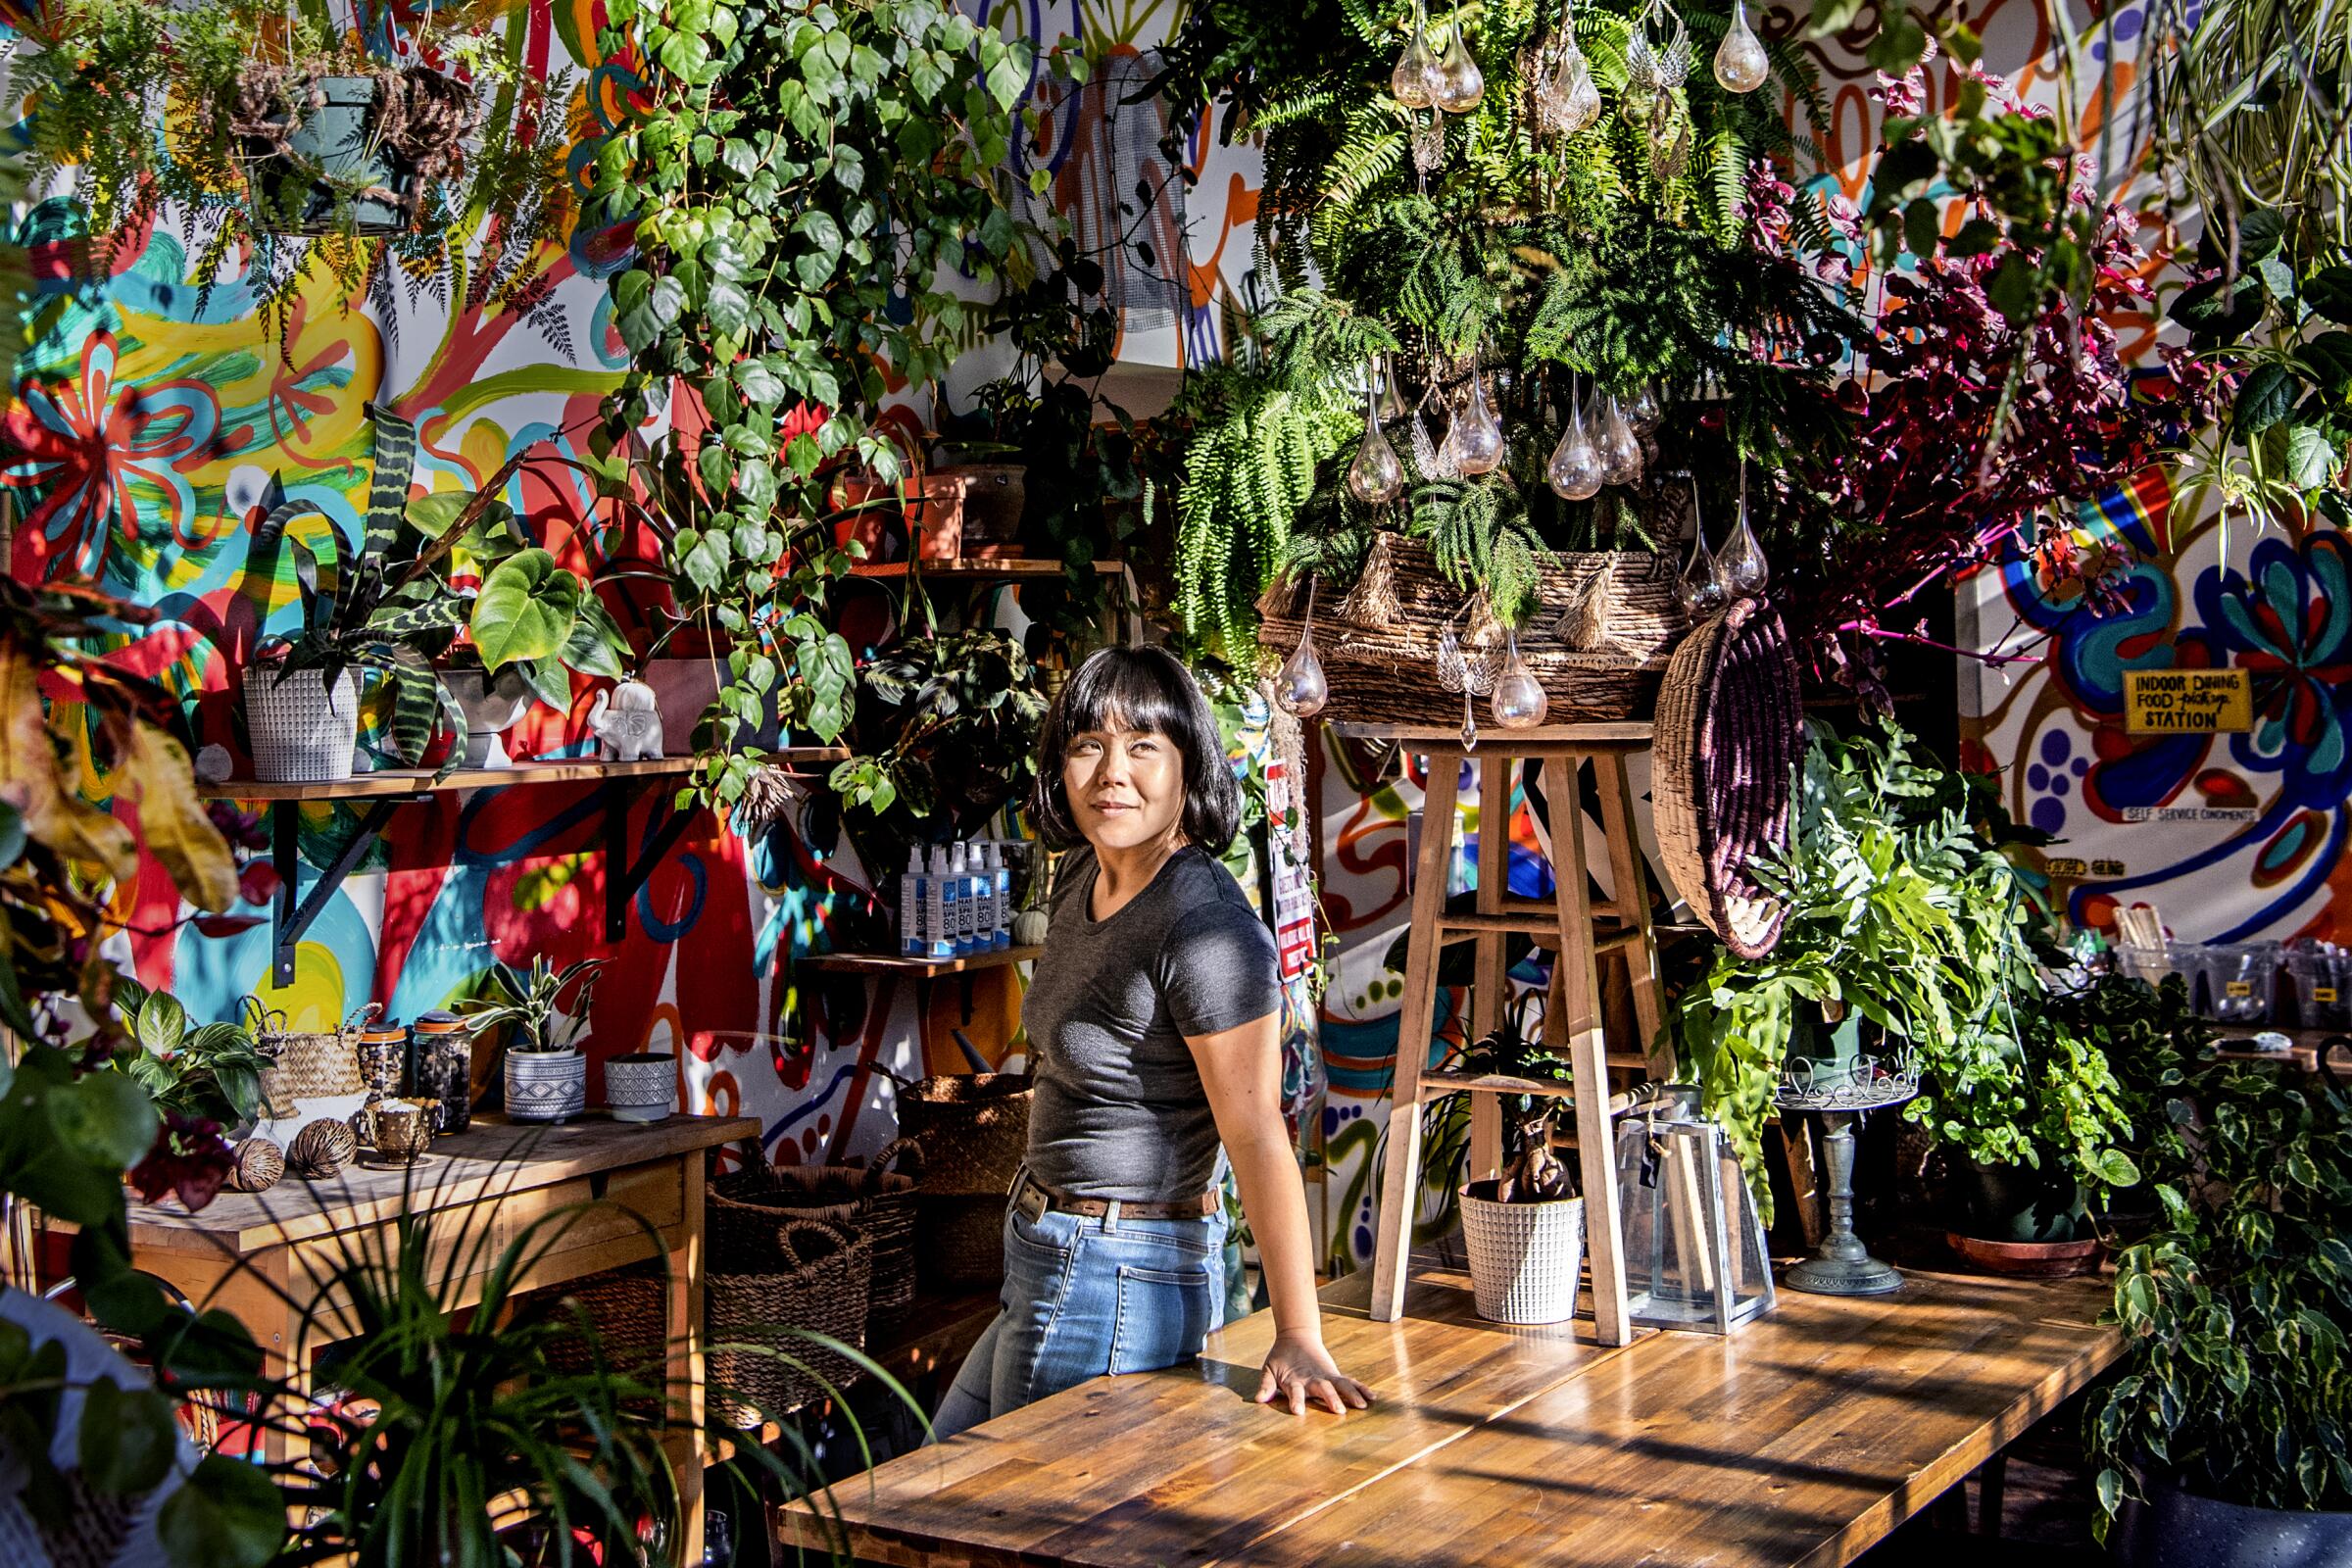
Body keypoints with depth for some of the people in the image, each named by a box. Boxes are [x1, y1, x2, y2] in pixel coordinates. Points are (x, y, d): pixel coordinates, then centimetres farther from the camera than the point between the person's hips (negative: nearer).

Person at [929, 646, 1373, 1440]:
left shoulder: (1206, 926, -24)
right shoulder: (1081, 875, 5)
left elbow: (1257, 1136, -26)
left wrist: (1298, 1340, -27)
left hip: (1116, 1282, -10)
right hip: (1049, 1258, 10)